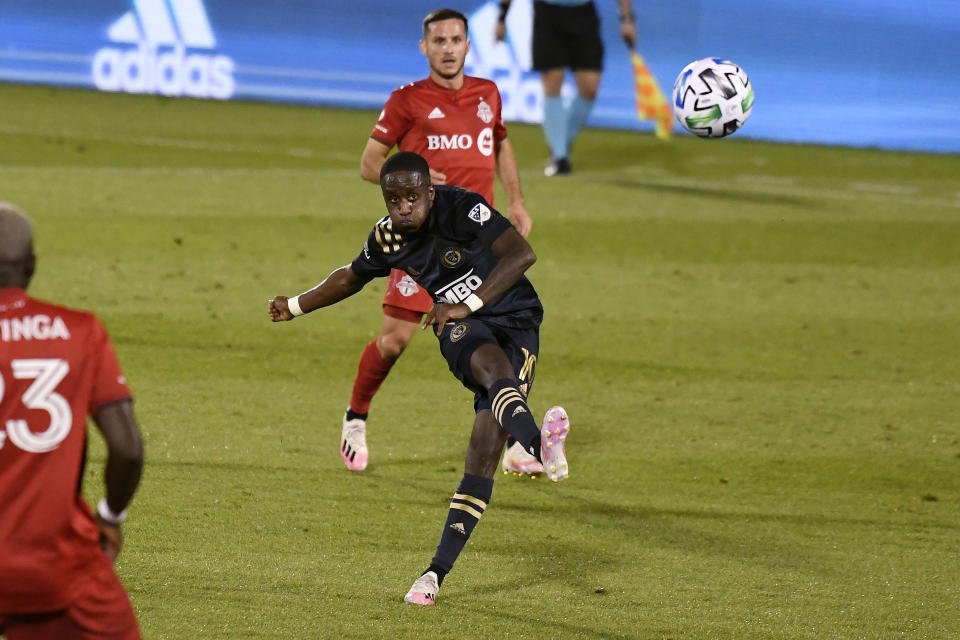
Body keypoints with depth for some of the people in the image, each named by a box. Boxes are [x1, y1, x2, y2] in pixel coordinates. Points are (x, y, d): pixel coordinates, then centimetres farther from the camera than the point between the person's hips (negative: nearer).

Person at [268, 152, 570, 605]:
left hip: (514, 319, -2)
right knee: (494, 366, -36)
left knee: (485, 445, -15)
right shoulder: (387, 239, 1)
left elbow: (521, 254, -24)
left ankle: (439, 570, -10)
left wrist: (469, 304, -29)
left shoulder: (462, 208, -16)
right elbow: (352, 278, 22)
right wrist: (295, 306, 33)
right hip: (461, 329, 2)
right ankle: (539, 443, -71)